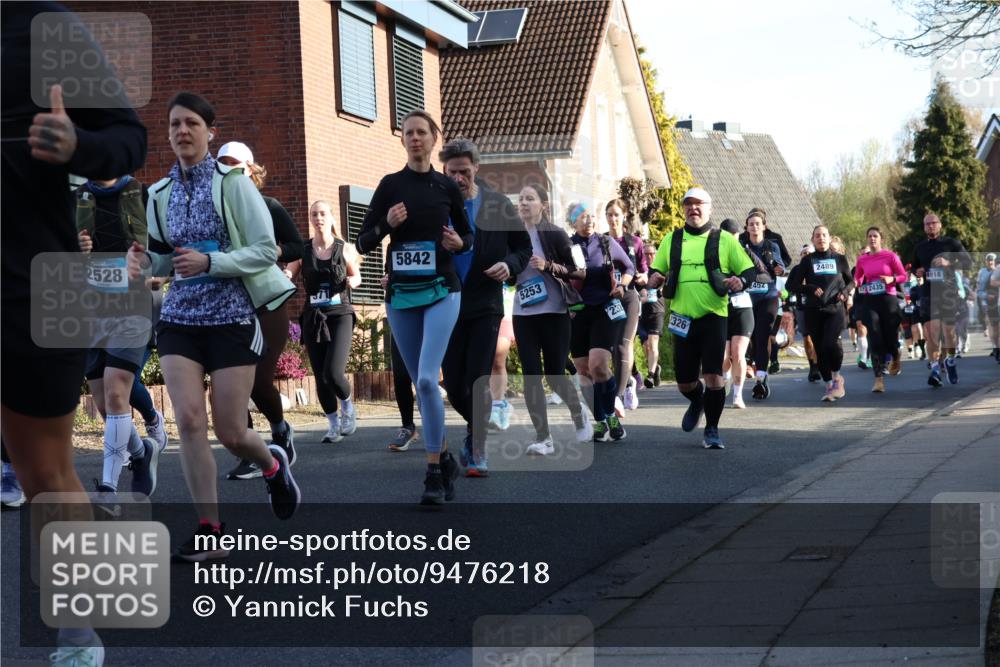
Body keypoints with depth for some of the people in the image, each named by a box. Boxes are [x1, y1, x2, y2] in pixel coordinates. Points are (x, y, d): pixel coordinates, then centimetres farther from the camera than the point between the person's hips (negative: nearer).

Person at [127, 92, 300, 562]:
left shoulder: (233, 183, -5)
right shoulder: (161, 194, 9)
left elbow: (266, 250, -9)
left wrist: (209, 262, -21)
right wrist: (144, 259, -5)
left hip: (232, 317, -4)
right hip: (180, 318, 4)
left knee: (230, 433, -2)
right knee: (189, 421, -11)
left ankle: (273, 464, 34)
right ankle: (208, 531, -4)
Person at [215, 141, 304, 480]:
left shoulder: (268, 207, 1)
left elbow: (297, 247, -1)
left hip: (267, 305, -3)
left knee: (259, 381, -11)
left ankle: (280, 429, 20)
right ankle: (250, 457, 6)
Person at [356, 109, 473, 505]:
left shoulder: (447, 186, 3)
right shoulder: (390, 185, 3)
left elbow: (468, 237, 14)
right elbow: (363, 243, 2)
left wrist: (459, 243, -8)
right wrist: (386, 225, -16)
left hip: (441, 291, -2)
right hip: (400, 294, 2)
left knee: (427, 378, -17)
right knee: (420, 383, 8)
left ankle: (434, 473, -12)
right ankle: (444, 457, 25)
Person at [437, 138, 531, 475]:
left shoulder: (499, 205, 0)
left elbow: (524, 247, 7)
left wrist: (509, 265, -12)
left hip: (485, 306, -1)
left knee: (477, 381, -7)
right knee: (454, 385, 6)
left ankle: (477, 450, 4)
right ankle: (475, 427, 35)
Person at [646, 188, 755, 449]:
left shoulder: (724, 240, 5)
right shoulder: (671, 241, 12)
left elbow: (750, 270, 6)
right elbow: (655, 271, 19)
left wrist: (741, 280, -17)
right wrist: (654, 278, -5)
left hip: (713, 317, -3)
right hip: (682, 319, 3)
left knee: (713, 375, -10)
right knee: (684, 380, 7)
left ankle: (712, 430, 5)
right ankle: (697, 403, 41)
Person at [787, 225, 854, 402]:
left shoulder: (839, 259, 11)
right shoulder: (808, 260, 9)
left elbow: (850, 281, 21)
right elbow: (791, 285, 7)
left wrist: (844, 292, 0)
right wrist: (810, 289, -10)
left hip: (835, 309, -1)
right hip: (813, 312, 1)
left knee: (831, 343, -22)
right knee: (820, 349, 1)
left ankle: (837, 377, 1)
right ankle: (829, 385, 15)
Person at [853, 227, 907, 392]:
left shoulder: (890, 256, -1)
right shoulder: (862, 259, 6)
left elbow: (903, 276, 2)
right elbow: (857, 278, 17)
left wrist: (892, 279, -17)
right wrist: (856, 283, -5)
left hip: (888, 299, -2)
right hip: (869, 301, 2)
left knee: (890, 337, 3)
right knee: (875, 340, -8)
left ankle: (895, 358, 41)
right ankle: (879, 379, -10)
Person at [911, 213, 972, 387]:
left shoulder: (952, 243, 2)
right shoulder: (920, 247, 14)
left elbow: (968, 263, -1)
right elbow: (915, 266, 28)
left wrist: (948, 263, -16)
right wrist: (917, 272, 4)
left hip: (949, 292, -2)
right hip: (928, 293, 2)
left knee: (949, 330, 1)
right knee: (931, 332, -10)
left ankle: (950, 361, 27)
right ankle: (935, 369, -12)